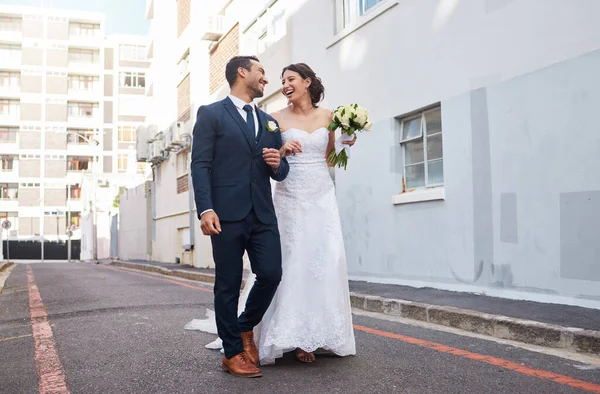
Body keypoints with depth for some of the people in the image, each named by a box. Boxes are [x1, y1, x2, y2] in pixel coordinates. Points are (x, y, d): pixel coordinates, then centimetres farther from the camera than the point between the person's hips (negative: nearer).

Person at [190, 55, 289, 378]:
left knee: (271, 274, -4)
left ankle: (245, 328, 23)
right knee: (228, 285, 3)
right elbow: (200, 165, -5)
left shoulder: (269, 122, 20)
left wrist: (278, 164, -3)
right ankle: (232, 352, 16)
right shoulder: (211, 114, 4)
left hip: (263, 214, 5)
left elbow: (281, 173, 22)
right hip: (227, 214, -4)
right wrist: (206, 209, -16)